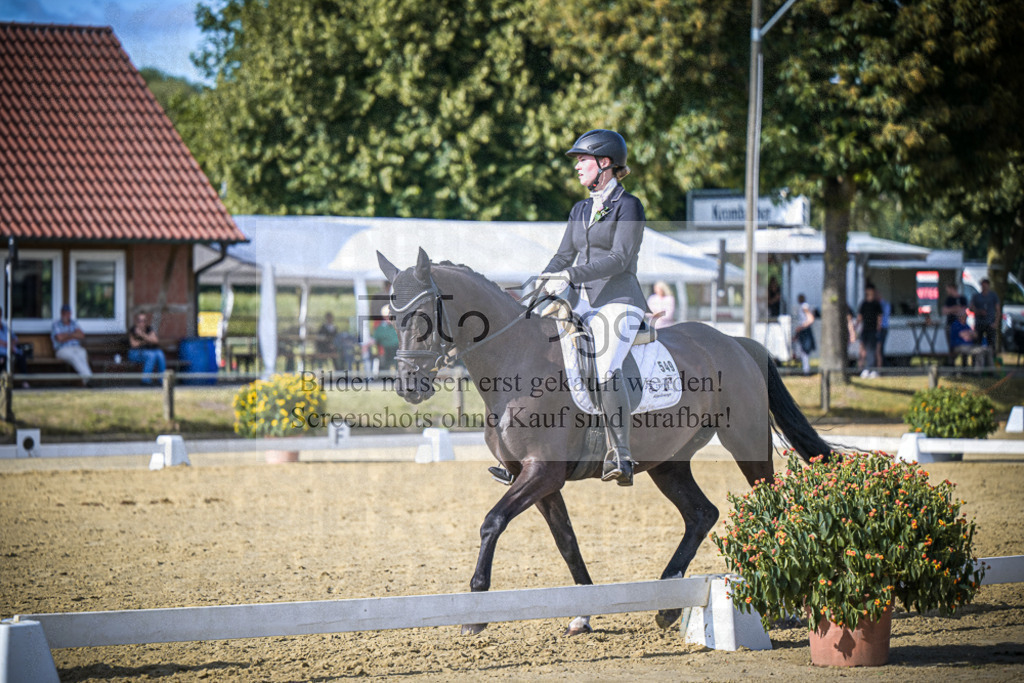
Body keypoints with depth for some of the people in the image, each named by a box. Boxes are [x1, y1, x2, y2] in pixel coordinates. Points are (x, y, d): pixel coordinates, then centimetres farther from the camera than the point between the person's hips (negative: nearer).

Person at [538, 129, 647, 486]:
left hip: (618, 301, -8)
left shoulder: (628, 206, -3)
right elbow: (563, 256, 19)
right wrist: (541, 288, 1)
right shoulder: (580, 210, 20)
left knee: (604, 368, -29)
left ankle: (621, 457, -31)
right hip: (580, 303, 8)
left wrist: (571, 275, -21)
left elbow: (619, 258, -13)